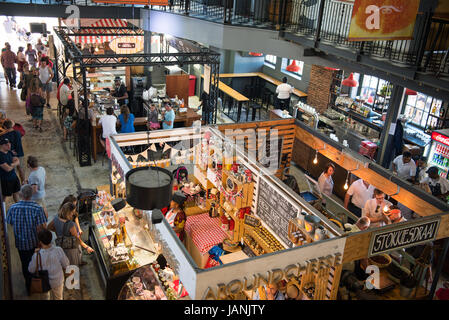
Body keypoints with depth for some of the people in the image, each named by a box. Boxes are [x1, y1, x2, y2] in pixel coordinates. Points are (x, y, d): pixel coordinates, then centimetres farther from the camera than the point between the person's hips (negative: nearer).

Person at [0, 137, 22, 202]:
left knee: (16, 192, 19)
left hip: (14, 177, 8)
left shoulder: (9, 152, 2)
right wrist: (15, 164, -8)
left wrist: (13, 164, -19)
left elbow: (18, 161, 2)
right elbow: (8, 169, -26)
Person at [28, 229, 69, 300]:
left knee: (45, 296, 33)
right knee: (58, 298, 28)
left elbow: (31, 270, -9)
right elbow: (66, 265, -13)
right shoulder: (58, 250, -27)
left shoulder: (37, 255, -29)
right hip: (57, 282, 0)